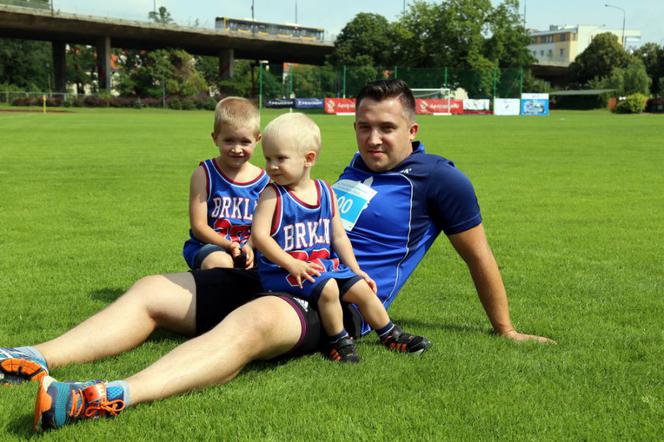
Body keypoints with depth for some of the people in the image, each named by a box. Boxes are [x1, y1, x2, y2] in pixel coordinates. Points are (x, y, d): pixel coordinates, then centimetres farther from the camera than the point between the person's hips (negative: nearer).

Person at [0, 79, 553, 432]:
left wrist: (505, 331, 12)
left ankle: (114, 397, -59)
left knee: (253, 320, -41)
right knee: (154, 290, -6)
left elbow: (479, 255, 8)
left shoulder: (437, 178, 1)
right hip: (278, 277, 8)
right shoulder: (357, 166, 23)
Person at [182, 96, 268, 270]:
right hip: (206, 245, -4)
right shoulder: (203, 174, -6)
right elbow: (198, 226, -9)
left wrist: (249, 247, -20)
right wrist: (228, 245, -23)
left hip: (246, 248, 4)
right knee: (220, 263, -36)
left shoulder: (262, 180, 2)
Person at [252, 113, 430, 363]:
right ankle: (339, 341, -8)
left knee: (361, 288, 0)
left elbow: (338, 236, 11)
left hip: (324, 264, 6)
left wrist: (356, 270, 10)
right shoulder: (272, 196, -10)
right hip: (283, 270, -5)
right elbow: (259, 236, -17)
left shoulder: (326, 193, 5)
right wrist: (291, 264, -24)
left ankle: (390, 335, 19)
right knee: (327, 288, -27)